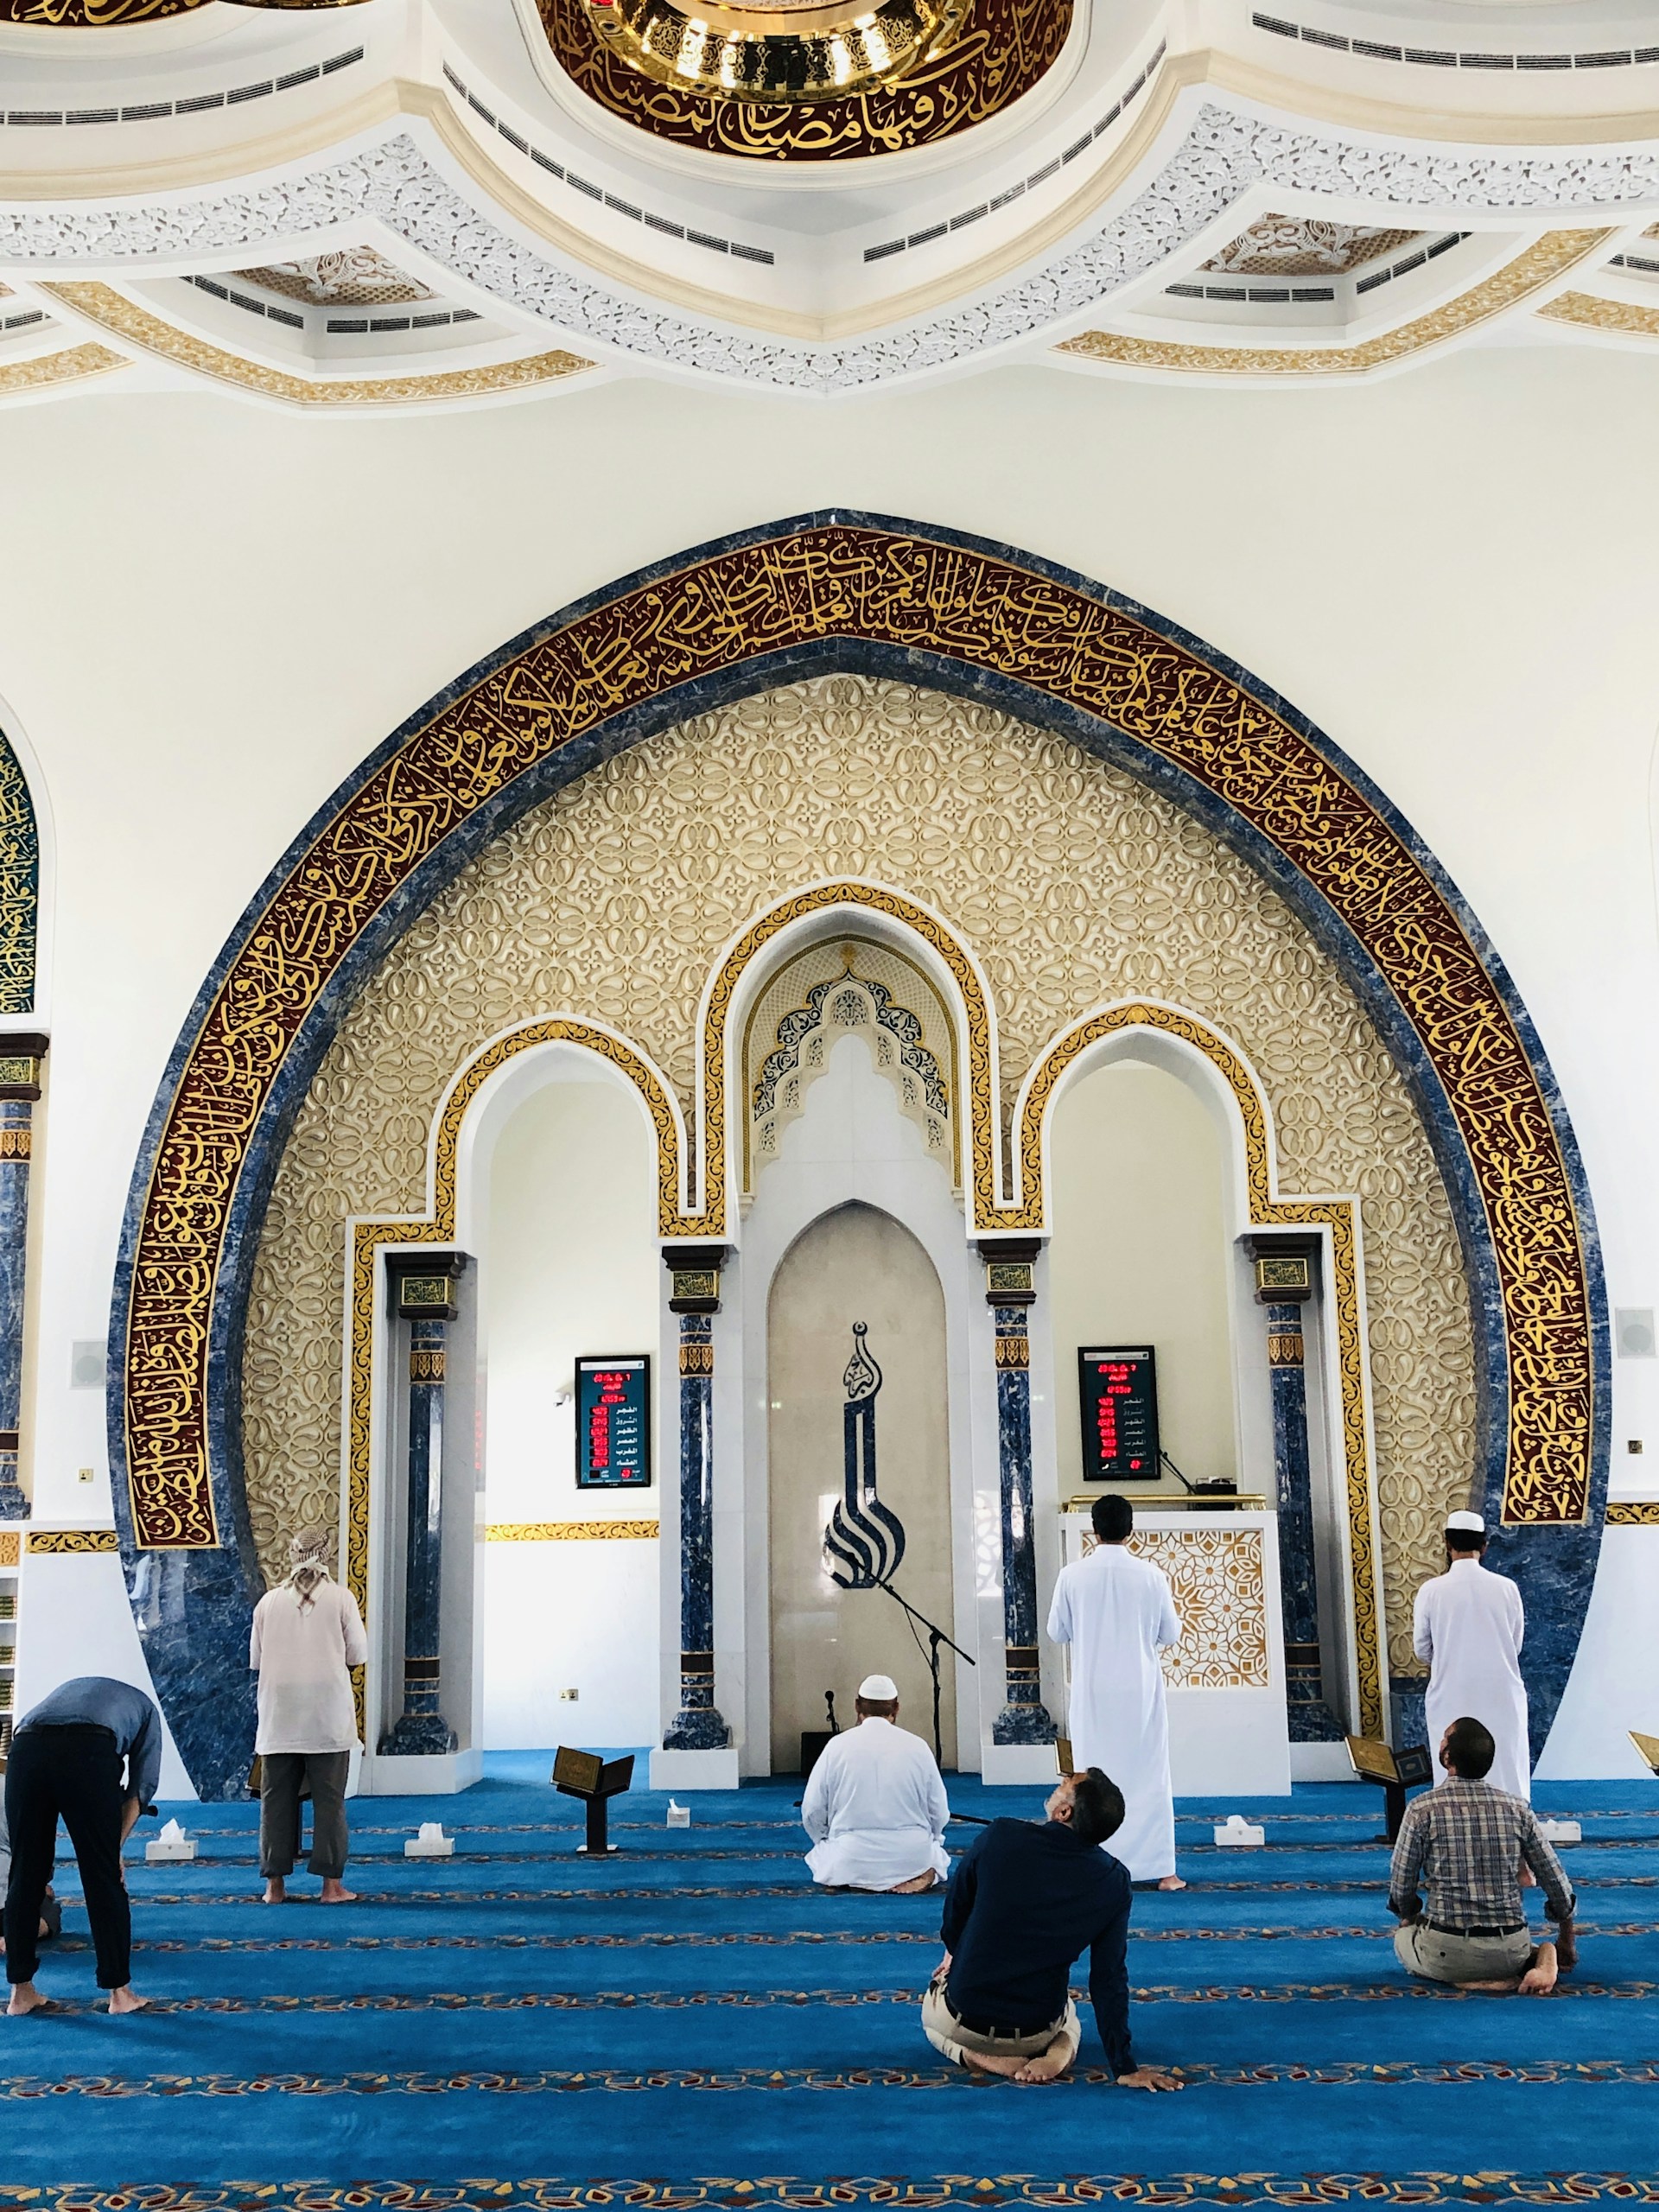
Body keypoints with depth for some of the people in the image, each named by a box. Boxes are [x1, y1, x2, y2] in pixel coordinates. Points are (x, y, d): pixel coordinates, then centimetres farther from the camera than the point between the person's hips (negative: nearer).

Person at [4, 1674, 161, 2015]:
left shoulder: (71, 1688, 44)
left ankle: (21, 1991, 25)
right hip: (89, 1752, -3)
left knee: (24, 1876, 17)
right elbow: (142, 1785, 20)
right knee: (104, 1877, 9)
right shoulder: (144, 1707, 35)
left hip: (25, 1747, 3)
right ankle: (119, 1991, 16)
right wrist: (117, 1846, 19)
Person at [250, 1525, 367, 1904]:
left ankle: (275, 1884, 13)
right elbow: (358, 1653, 0)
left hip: (280, 1717, 2)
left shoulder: (269, 1601, 2)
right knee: (329, 1798, 3)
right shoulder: (341, 1598, -3)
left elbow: (255, 1657, 8)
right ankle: (331, 1884, 4)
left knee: (277, 1798, 9)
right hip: (328, 1716, -2)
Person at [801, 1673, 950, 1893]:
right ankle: (915, 1876, -1)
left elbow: (812, 1811, 0)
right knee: (937, 1854, 34)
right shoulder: (917, 1746, -3)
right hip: (912, 1857, 1)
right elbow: (939, 1813, 3)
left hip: (851, 1859, -1)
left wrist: (828, 1843, 20)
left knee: (819, 1855, 31)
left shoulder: (837, 1745, -4)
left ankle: (854, 1879, -1)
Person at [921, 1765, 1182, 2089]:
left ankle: (975, 2056, 2)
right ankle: (1060, 2049, 3)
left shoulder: (1000, 1837, -21)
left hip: (963, 2020, -2)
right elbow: (1109, 1978, -10)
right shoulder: (1115, 1882, -15)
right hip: (1037, 2032, 2)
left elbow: (954, 1913, -5)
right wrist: (1125, 2068, 1)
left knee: (933, 2010, 35)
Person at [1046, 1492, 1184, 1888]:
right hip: (1140, 1690, 0)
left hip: (1092, 1693, 0)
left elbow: (1058, 1632, 3)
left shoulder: (1073, 1576, -7)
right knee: (1149, 1774, 7)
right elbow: (1171, 1634, 2)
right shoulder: (1151, 1575, -8)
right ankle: (1161, 1869, 8)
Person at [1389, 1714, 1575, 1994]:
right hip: (1511, 1949, 4)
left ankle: (1469, 1979, -1)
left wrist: (1408, 1917, 19)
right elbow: (1557, 1883, 5)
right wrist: (1566, 1941, 22)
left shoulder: (1422, 1809, -11)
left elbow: (1401, 1885, -4)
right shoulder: (1518, 1808, -2)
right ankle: (1538, 1959, 1)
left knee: (1403, 1937, 29)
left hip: (1448, 1953, -3)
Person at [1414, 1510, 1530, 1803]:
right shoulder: (1506, 1588, -7)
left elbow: (1421, 1649, 1)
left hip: (1451, 1699, -1)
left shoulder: (1432, 1590, -10)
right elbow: (1516, 1645, 5)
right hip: (1501, 1696, 1)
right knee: (1508, 1775, 10)